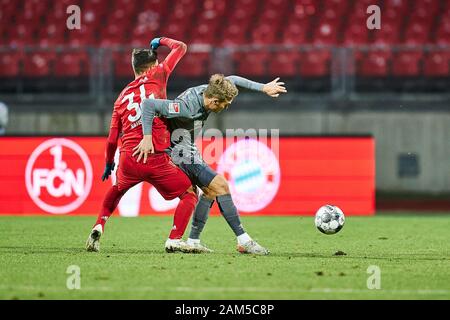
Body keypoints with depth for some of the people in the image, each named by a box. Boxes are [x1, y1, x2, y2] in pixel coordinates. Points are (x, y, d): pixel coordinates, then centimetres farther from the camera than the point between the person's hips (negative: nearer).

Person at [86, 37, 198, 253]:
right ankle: (174, 240, -4)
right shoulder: (155, 77, 4)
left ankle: (98, 228, 22)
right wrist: (161, 41, 32)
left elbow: (112, 139, 19)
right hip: (157, 160, -5)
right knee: (190, 193, 11)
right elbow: (180, 48, 12)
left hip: (128, 159, 5)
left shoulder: (122, 96, 18)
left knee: (117, 189, 36)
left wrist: (109, 164, 34)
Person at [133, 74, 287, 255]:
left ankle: (193, 241, 17)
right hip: (182, 154, -10)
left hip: (189, 150, 10)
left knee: (210, 191, 14)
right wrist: (147, 137, -33)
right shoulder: (187, 107, -32)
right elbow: (148, 104, -32)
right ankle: (244, 241, -9)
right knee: (221, 186, -11)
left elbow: (232, 80, 10)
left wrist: (263, 88, 8)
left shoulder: (206, 91, -8)